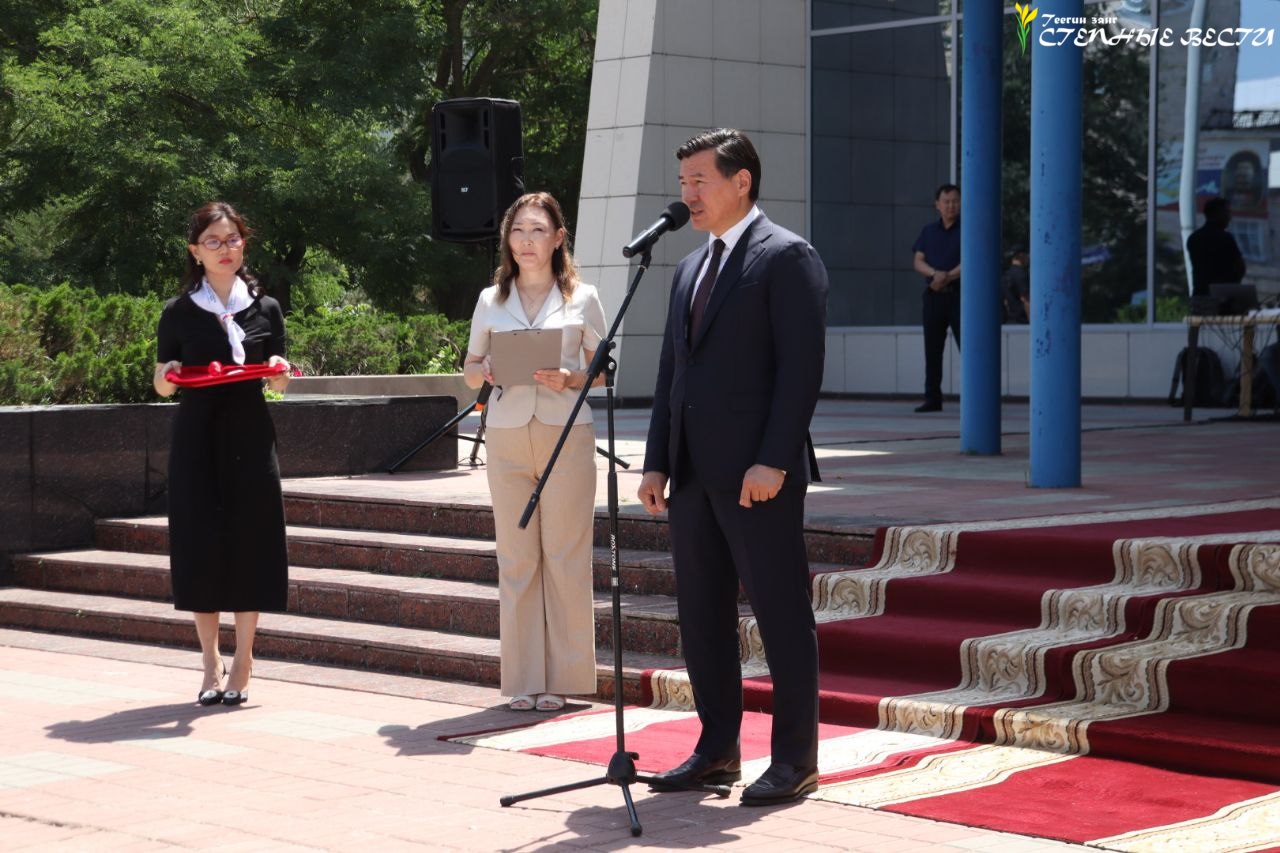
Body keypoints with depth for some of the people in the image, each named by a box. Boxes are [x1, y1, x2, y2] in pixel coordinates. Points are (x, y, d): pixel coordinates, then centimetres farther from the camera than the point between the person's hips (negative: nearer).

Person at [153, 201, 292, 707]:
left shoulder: (264, 309, 7)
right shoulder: (178, 314, 3)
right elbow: (161, 385, 8)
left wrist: (279, 372, -9)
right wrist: (168, 375, -14)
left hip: (250, 440, 1)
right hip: (197, 439, -1)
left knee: (249, 544, 0)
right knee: (200, 546, -3)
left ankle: (242, 665, 10)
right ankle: (211, 664, 8)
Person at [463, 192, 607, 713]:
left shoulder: (582, 298, 7)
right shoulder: (491, 301, 12)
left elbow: (602, 371, 8)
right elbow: (469, 371, 16)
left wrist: (569, 379, -12)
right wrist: (488, 371, -6)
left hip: (566, 434, -2)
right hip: (506, 436, 2)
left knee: (565, 557, -2)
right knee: (515, 558, 2)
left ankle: (562, 676, 4)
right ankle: (522, 678, 7)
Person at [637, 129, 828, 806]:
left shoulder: (787, 257, -6)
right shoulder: (689, 270, 19)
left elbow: (802, 365, -13)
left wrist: (773, 461, -19)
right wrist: (657, 463, 11)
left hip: (757, 474, -8)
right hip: (694, 473, 8)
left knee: (781, 614, -2)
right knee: (701, 615, 11)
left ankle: (795, 758, 5)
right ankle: (717, 750, 19)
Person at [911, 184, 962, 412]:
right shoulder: (928, 231, 14)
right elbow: (918, 261, 5)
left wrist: (948, 277, -17)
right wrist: (935, 273, -15)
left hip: (959, 295, -4)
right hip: (933, 296, 4)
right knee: (932, 348, 5)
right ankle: (932, 398, 10)